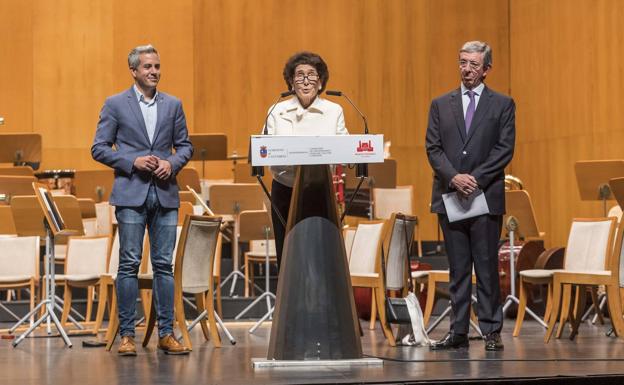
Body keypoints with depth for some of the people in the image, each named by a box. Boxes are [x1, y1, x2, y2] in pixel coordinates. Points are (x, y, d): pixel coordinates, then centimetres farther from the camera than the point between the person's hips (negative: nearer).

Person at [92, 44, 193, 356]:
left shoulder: (173, 105, 11)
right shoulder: (115, 105, 2)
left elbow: (185, 145, 14)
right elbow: (99, 148, 0)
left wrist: (172, 163, -6)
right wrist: (132, 161, -12)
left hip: (165, 192, 3)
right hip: (131, 193, -3)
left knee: (164, 264, 3)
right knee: (129, 264, -2)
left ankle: (166, 333, 6)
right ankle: (126, 334, 2)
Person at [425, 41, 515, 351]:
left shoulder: (502, 105, 6)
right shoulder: (441, 105, 12)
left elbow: (505, 148, -2)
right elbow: (433, 147, 5)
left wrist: (477, 178, -13)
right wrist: (454, 177, -11)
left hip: (487, 196, -2)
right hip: (450, 197, 2)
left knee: (487, 267, -1)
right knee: (457, 269, 5)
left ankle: (491, 331, 2)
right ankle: (458, 332, 7)